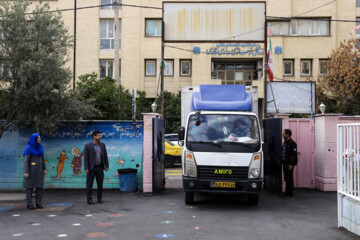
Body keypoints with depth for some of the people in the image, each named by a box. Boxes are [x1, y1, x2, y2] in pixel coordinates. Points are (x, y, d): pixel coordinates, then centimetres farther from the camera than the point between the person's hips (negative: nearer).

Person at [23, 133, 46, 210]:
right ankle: (29, 204, 7)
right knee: (30, 186, -1)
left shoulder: (39, 147, 9)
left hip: (38, 170, 7)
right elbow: (26, 160, -14)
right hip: (31, 170, -7)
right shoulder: (29, 148, -13)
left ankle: (38, 203, 12)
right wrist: (26, 172, -17)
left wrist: (44, 169, 11)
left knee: (40, 186, 4)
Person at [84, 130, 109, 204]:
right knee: (89, 184, 0)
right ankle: (89, 199, 8)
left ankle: (99, 199, 15)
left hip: (99, 168, 4)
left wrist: (107, 166, 4)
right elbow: (85, 157, -11)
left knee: (100, 184, 5)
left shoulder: (102, 145, 3)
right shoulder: (87, 145, -10)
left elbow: (105, 156, 8)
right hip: (91, 168, -4)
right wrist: (86, 168, -16)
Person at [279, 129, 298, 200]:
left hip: (289, 164, -9)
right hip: (285, 163, 9)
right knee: (286, 178, 15)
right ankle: (287, 193, 24)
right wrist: (280, 161, 18)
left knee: (289, 179, -5)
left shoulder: (292, 143, -14)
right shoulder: (284, 142, 14)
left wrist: (291, 164, -22)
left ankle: (291, 195, 1)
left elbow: (294, 154, -19)